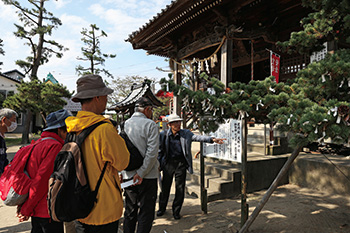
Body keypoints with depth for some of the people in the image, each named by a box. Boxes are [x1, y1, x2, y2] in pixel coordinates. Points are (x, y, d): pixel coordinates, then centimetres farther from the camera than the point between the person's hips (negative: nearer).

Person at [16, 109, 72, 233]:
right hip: (48, 211, -9)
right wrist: (26, 209, -11)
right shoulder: (55, 146, -19)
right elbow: (42, 179, -21)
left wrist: (24, 205, 15)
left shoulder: (38, 143, 9)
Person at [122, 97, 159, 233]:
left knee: (130, 212, 18)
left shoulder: (125, 124, 5)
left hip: (128, 176, 5)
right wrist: (141, 173, -13)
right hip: (147, 176, -5)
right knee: (145, 213, 6)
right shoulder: (150, 125, -10)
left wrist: (121, 171, 13)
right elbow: (152, 152, -17)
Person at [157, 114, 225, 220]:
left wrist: (212, 139, -27)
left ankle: (176, 211, 26)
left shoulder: (186, 133, -1)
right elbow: (160, 150, 5)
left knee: (180, 189, 6)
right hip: (168, 163, 0)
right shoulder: (163, 134, -1)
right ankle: (162, 208, 35)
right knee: (165, 187, 11)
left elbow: (198, 137, -13)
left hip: (181, 163, 0)